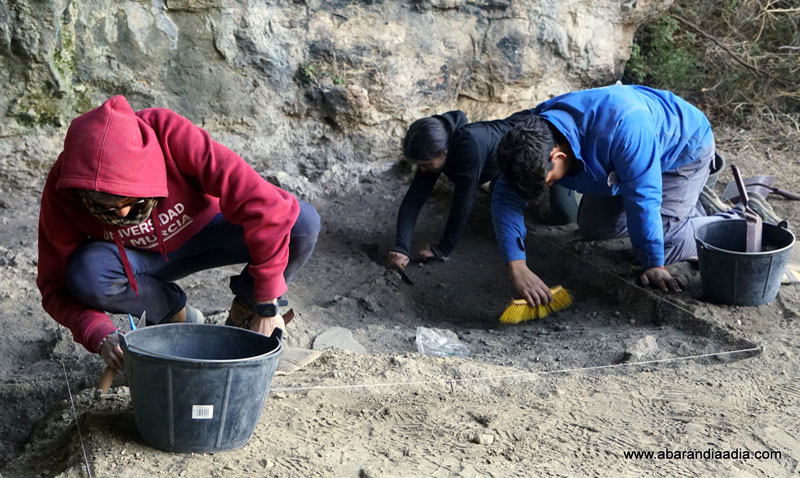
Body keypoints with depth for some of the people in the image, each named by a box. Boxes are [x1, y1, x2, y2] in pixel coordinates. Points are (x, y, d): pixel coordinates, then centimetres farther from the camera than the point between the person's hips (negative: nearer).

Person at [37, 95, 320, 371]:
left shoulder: (171, 135, -36)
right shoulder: (62, 187, -27)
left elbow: (263, 204, -37)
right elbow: (56, 285, -17)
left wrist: (267, 308, -33)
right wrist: (99, 337, -37)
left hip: (206, 232, -1)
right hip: (141, 257, 1)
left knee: (302, 223, -28)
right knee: (86, 274, -33)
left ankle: (248, 304, 3)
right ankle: (177, 315, -1)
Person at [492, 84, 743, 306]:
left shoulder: (622, 125, -46)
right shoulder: (534, 132, -25)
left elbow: (642, 198, -39)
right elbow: (506, 196, -26)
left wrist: (654, 266, -31)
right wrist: (517, 269, -38)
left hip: (682, 148, -7)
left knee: (662, 243, -19)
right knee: (592, 227, 10)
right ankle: (694, 205, 23)